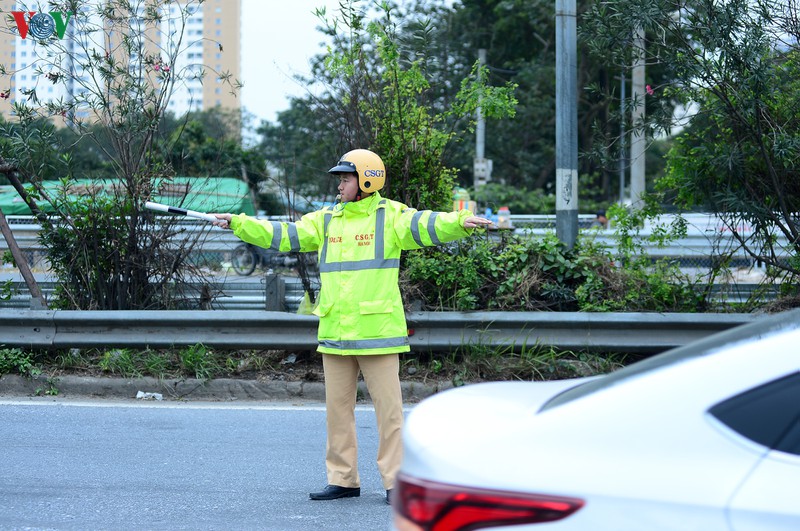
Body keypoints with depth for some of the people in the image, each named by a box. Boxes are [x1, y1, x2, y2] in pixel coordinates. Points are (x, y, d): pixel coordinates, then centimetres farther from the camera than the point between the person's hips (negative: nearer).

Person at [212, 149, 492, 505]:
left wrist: (460, 222, -35)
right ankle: (343, 479, 19)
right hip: (335, 332, 6)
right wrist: (236, 223, 8)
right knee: (337, 408, 10)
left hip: (378, 331, -6)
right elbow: (281, 235, 14)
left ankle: (396, 481, 2)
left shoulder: (390, 216, -2)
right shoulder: (326, 221, 14)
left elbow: (426, 226, -16)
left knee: (388, 408, -3)